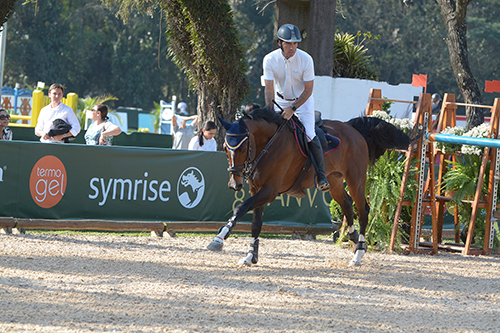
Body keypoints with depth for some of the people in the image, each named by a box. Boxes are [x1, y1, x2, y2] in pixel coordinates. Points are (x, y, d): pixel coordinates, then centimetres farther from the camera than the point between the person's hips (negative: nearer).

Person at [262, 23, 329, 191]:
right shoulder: (270, 60, -17)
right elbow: (269, 89, -17)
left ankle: (321, 175, -11)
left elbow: (308, 90, -18)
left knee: (309, 135, -18)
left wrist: (292, 108, -27)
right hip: (280, 101, 3)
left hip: (303, 101, -3)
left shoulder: (306, 59, -22)